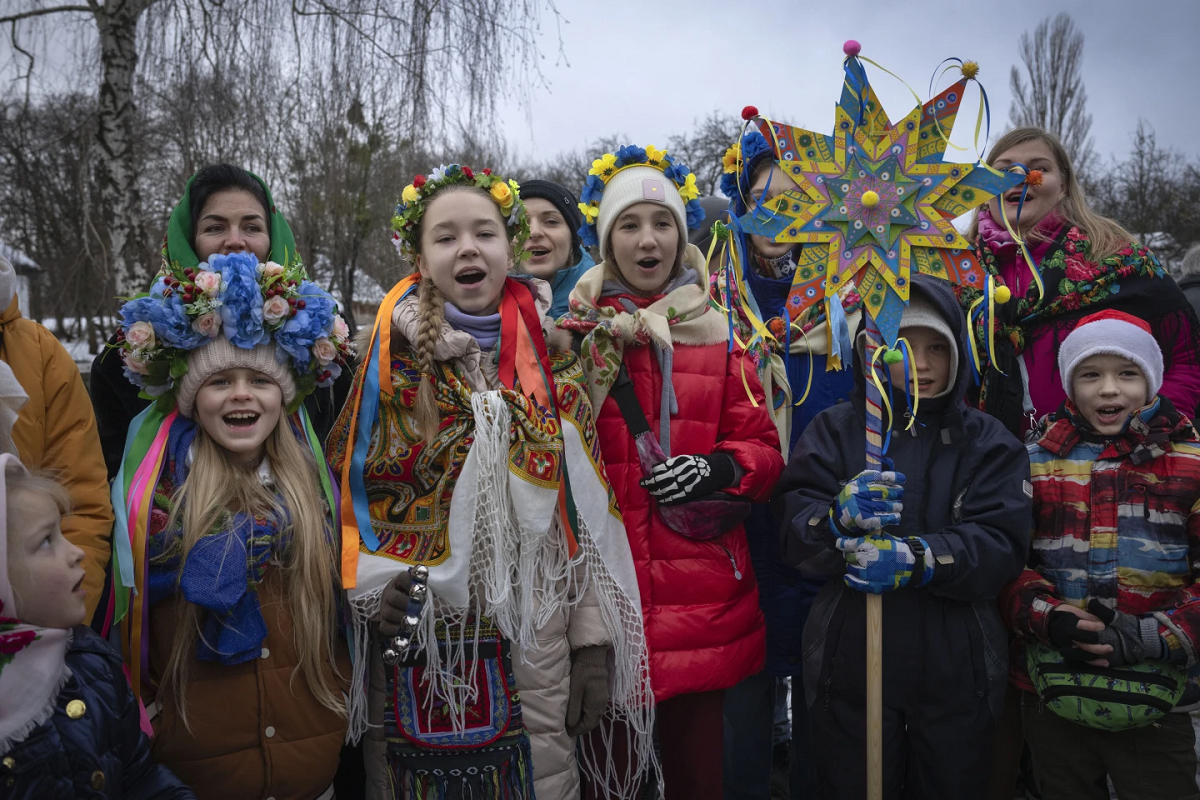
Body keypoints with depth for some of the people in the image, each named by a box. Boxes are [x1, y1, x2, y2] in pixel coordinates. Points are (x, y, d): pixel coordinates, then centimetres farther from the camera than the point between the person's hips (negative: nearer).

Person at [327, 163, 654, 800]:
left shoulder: (551, 358, 3)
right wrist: (376, 592, -15)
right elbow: (354, 487, 1)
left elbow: (586, 508, 3)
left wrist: (593, 640, -1)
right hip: (421, 634, -1)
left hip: (536, 631, 2)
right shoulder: (393, 357, -1)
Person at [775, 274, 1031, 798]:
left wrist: (919, 560, -26)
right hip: (851, 663, -1)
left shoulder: (989, 441, 5)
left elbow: (1001, 547, -9)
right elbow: (795, 534, -8)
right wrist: (840, 518, -30)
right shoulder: (835, 430, 2)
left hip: (956, 673, 1)